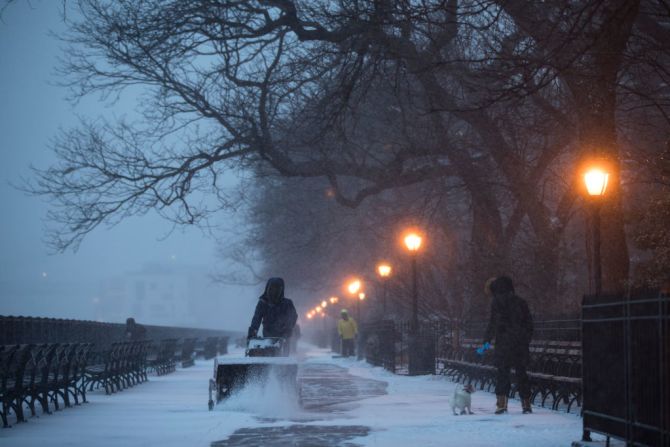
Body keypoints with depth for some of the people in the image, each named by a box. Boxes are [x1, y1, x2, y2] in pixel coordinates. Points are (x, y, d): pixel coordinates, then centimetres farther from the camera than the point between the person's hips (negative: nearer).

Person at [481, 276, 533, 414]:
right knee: (521, 373, 10)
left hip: (504, 344, -4)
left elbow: (493, 323, -8)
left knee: (503, 373, -1)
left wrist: (487, 341, -5)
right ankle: (526, 403, 10)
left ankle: (501, 403, -9)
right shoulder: (520, 302, 13)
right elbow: (529, 323, 14)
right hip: (521, 344, 4)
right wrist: (526, 340, 20)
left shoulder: (497, 301, -2)